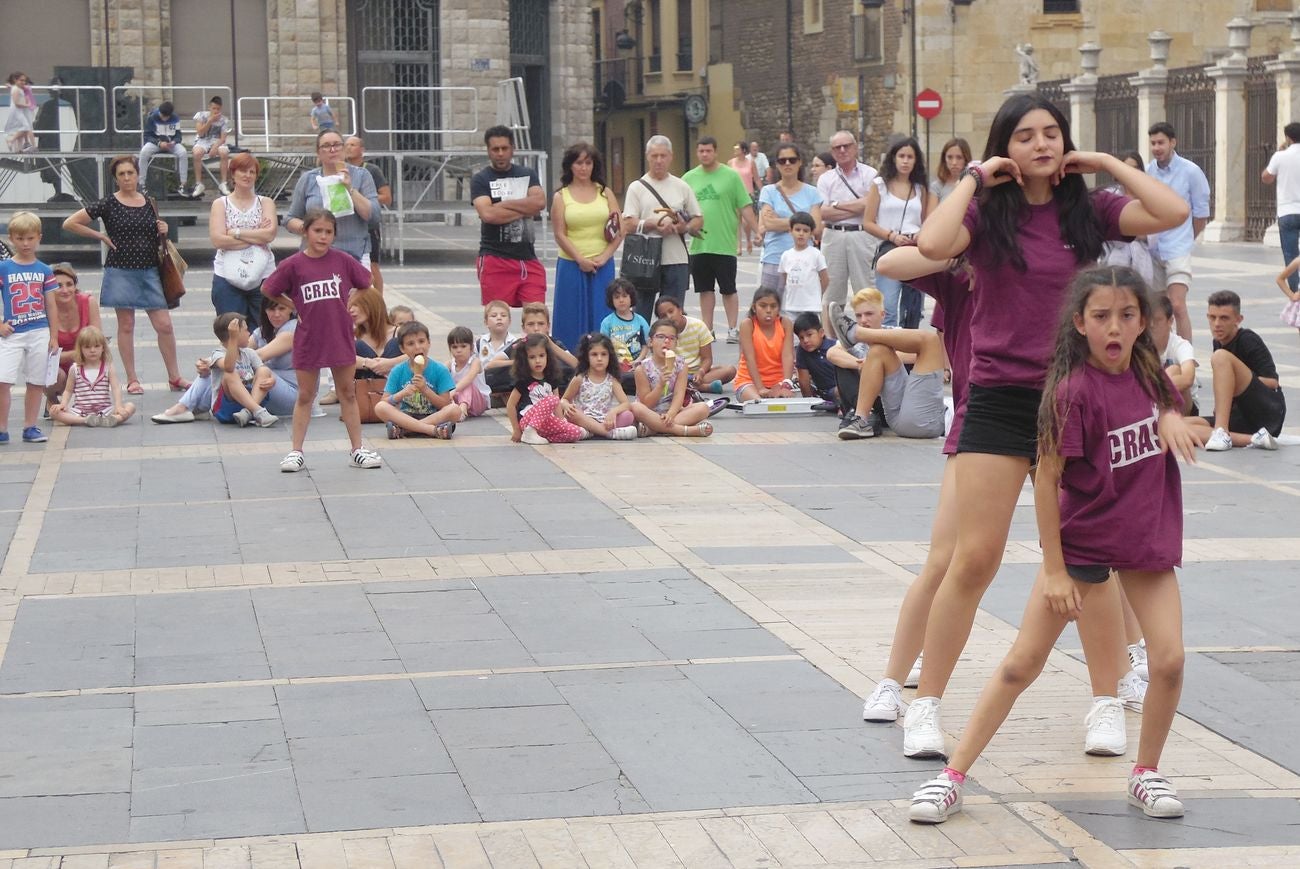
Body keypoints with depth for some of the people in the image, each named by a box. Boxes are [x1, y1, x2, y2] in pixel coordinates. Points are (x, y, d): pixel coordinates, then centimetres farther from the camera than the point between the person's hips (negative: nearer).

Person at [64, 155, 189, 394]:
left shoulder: (148, 204, 9)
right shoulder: (108, 204, -4)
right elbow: (70, 224, -4)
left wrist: (162, 232, 2)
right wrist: (101, 236, -4)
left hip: (149, 271, 3)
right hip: (121, 271, -3)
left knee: (164, 324, -1)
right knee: (126, 325, 3)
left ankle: (174, 377, 9)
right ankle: (132, 380, 10)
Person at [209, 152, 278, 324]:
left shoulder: (266, 203, 10)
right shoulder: (220, 204, 7)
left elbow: (270, 234, -7)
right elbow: (217, 239, -8)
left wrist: (236, 232, -8)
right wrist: (256, 236, -7)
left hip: (262, 276, 1)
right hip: (227, 277, -1)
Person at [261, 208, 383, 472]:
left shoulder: (342, 261, -3)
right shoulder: (293, 265, -7)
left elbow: (368, 283, 10)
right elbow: (266, 290, 2)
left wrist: (346, 306, 5)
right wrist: (297, 310, 1)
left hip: (341, 337, 1)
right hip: (308, 339, -1)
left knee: (348, 393, 9)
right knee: (305, 396, 7)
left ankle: (357, 450, 15)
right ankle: (296, 452, 13)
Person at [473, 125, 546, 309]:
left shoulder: (528, 175, 14)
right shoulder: (480, 180, 2)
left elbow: (540, 202, -4)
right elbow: (487, 214, -15)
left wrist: (504, 204, -7)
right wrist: (525, 209, -7)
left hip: (528, 259, 3)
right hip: (495, 259, -3)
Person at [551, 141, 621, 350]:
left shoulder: (605, 193, 10)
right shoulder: (561, 196, 4)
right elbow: (560, 234, -3)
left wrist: (605, 256, -9)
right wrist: (581, 260, -12)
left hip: (602, 266, 1)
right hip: (571, 266, -1)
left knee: (601, 321, 2)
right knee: (573, 321, 0)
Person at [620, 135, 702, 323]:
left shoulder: (682, 187, 10)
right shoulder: (637, 187, 4)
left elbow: (698, 220, 13)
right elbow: (628, 225, -3)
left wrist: (685, 228, -9)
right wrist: (654, 224, -18)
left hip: (676, 260, 2)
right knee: (642, 312, 3)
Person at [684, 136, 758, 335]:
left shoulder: (731, 176, -2)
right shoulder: (689, 178, 7)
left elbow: (745, 207, -2)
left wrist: (757, 230, -8)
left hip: (724, 244, -3)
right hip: (699, 244, 3)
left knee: (728, 290, 3)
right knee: (705, 290, 11)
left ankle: (732, 329, 10)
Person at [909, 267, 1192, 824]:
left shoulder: (1150, 375, -3)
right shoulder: (1074, 390, -19)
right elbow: (1047, 479, -16)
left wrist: (1175, 425, 0)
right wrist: (1054, 569, -15)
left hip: (1147, 538, 4)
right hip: (1081, 540, -4)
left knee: (1169, 660, -7)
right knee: (1022, 664, -2)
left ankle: (1146, 773, 15)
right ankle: (953, 777, 5)